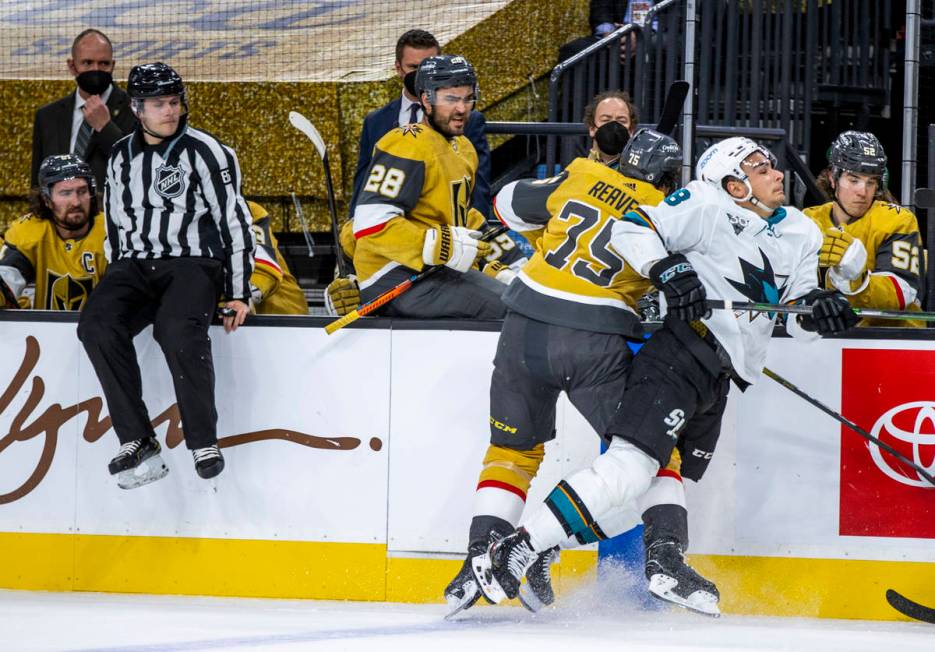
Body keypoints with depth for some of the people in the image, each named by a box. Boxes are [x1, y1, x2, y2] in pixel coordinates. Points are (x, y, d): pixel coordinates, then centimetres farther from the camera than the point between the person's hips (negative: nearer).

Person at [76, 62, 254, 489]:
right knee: (96, 325, -27)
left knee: (177, 330, -36)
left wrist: (238, 292, -7)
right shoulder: (122, 157, 14)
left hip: (193, 265, -5)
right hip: (136, 265, 5)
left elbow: (234, 220, -3)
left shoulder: (205, 152, -3)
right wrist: (117, 284, 17)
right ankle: (136, 443, -24)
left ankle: (204, 444, -21)